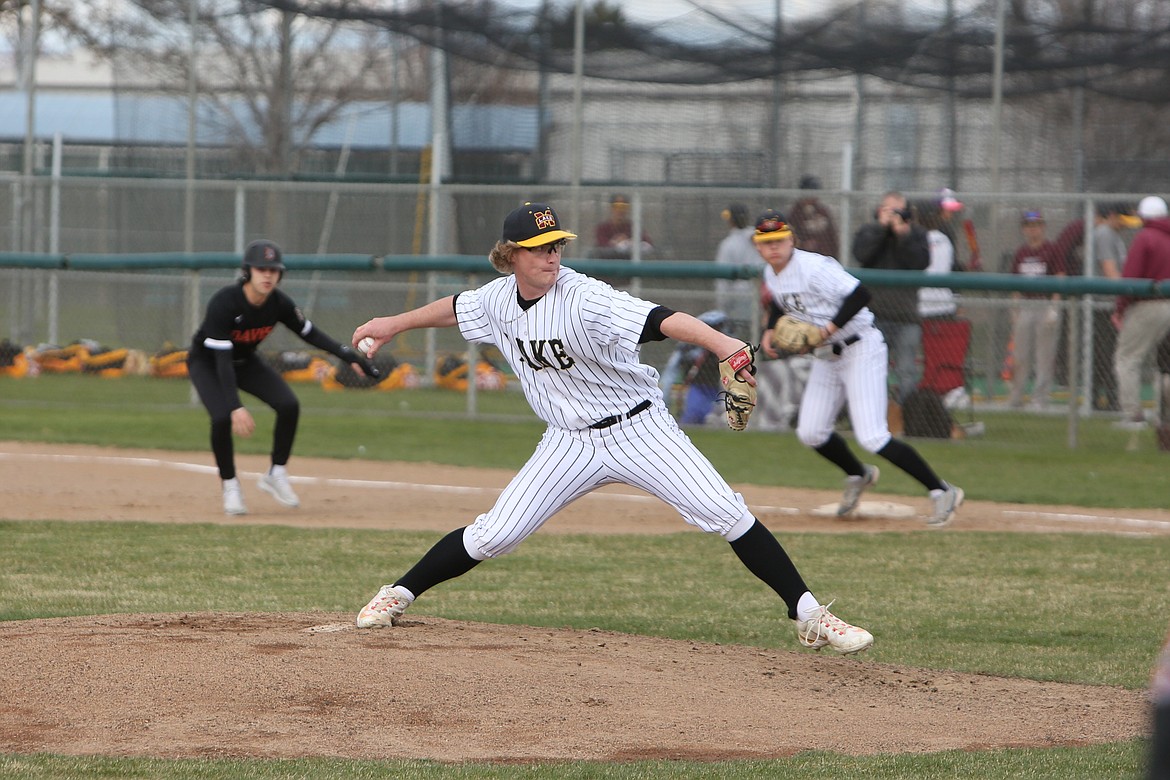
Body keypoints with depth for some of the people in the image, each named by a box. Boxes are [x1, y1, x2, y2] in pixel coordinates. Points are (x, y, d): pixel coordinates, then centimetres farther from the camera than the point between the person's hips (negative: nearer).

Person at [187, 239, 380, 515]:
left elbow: (310, 334, -3)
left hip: (246, 361, 5)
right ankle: (230, 486, -5)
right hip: (207, 362, -5)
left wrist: (349, 354, -14)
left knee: (289, 406, -13)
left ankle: (276, 475, 5)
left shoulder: (279, 303, -18)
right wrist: (236, 407, -45)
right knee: (222, 418, -27)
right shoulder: (223, 303, -35)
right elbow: (222, 359, -37)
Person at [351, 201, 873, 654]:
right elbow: (458, 308, 20)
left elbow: (660, 319, -41)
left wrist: (722, 343, -58)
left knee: (726, 515, -14)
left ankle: (809, 616, -9)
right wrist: (395, 324, 32)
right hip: (570, 444, 4)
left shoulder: (585, 298, -24)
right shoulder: (499, 298, -5)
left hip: (638, 430, -4)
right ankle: (398, 596, 18)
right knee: (493, 534, -1)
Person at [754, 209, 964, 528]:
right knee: (810, 433, 8)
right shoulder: (771, 275, 5)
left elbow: (860, 294, -30)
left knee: (872, 438, -17)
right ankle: (858, 476, 37)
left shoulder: (813, 268, -23)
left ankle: (943, 492, -10)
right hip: (827, 357, 9)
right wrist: (771, 331, 7)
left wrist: (828, 329, -32)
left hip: (860, 349, -9)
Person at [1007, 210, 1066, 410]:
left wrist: (1053, 309, -13)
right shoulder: (1020, 253, 12)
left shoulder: (1052, 250, -3)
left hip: (1046, 303, -5)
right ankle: (1015, 399, 12)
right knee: (1020, 355, 6)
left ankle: (1040, 399, 2)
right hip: (1024, 306, 5)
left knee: (1044, 356, -3)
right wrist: (1015, 309, 11)